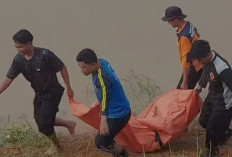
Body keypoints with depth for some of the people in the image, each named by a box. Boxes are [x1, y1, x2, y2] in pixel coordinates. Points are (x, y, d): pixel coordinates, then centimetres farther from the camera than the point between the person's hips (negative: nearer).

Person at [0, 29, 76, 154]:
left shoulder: (45, 55, -28)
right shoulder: (19, 59, -12)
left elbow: (62, 68, -17)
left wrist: (68, 88, -12)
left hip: (52, 93, -7)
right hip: (39, 94, 7)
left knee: (44, 125, -5)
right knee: (40, 120, 17)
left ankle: (56, 146, 23)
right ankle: (69, 124, 35)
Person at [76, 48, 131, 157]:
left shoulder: (102, 77, -33)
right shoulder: (102, 62, -5)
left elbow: (105, 97, -47)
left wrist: (103, 120, -60)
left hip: (118, 115, -10)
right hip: (121, 110, 10)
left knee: (100, 142, -4)